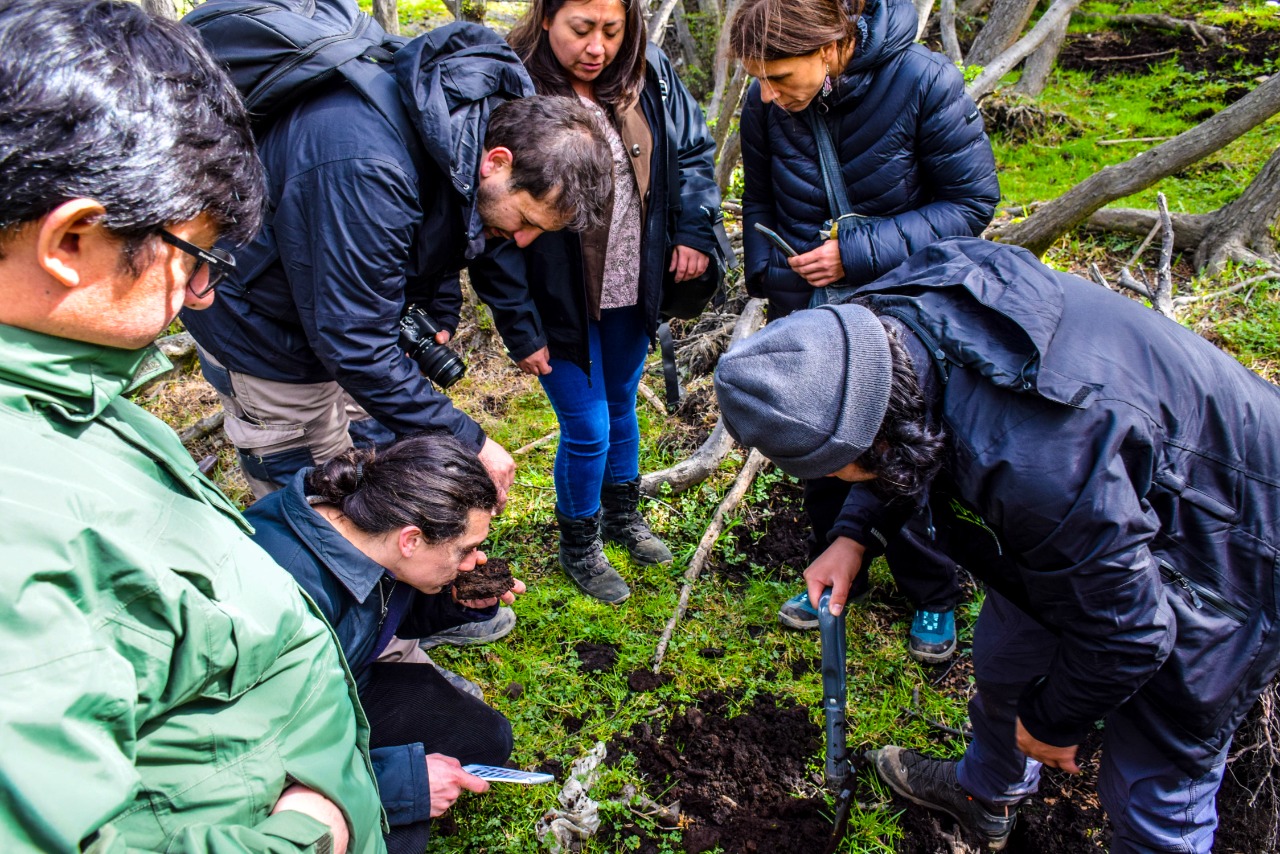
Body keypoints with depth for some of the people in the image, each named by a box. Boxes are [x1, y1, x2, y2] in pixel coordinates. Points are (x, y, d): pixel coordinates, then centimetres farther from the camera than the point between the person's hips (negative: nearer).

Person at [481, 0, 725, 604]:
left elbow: (694, 149, 10)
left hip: (632, 291, 5)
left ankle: (623, 515, 48)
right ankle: (578, 548, 29)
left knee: (622, 405, 23)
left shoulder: (648, 73, -7)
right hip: (562, 302, -5)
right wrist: (520, 331, -17)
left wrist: (695, 232, -3)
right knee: (587, 429, 2)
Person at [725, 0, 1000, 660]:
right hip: (805, 309, 4)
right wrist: (766, 272, -4)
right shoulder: (765, 105, -10)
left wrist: (859, 251, -23)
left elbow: (971, 203, -15)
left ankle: (933, 595, 31)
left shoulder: (923, 83, -21)